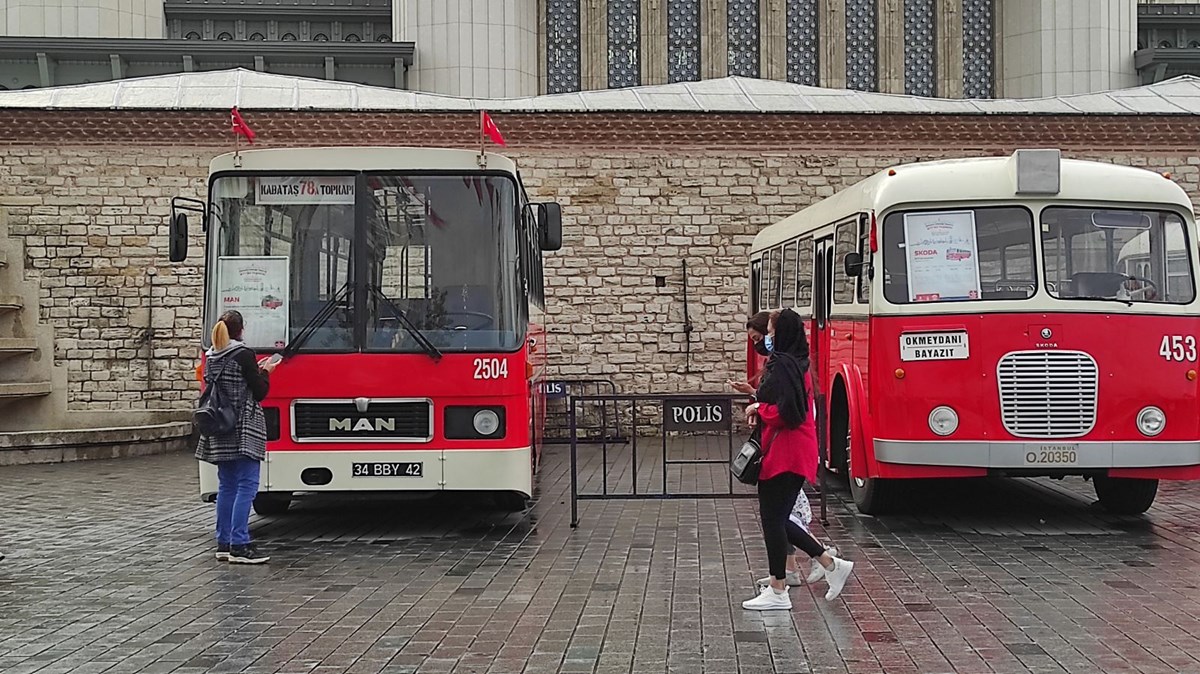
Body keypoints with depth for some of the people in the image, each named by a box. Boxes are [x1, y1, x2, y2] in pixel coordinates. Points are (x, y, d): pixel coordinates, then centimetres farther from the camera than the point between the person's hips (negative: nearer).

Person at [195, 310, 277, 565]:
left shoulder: (211, 357, 11)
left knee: (226, 486, 12)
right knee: (246, 485, -6)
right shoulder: (244, 354, -11)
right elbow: (260, 392, -9)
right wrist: (265, 372, 8)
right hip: (244, 429, -8)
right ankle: (239, 545, -10)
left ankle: (224, 544, 15)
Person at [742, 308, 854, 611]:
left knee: (773, 519, -2)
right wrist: (760, 406, 7)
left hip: (785, 454, -10)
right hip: (792, 453, 10)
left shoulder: (783, 365, -17)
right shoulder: (794, 363, 15)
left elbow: (786, 412, -23)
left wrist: (758, 408, -9)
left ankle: (778, 592, 7)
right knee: (776, 518, 15)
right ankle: (831, 564, 18)